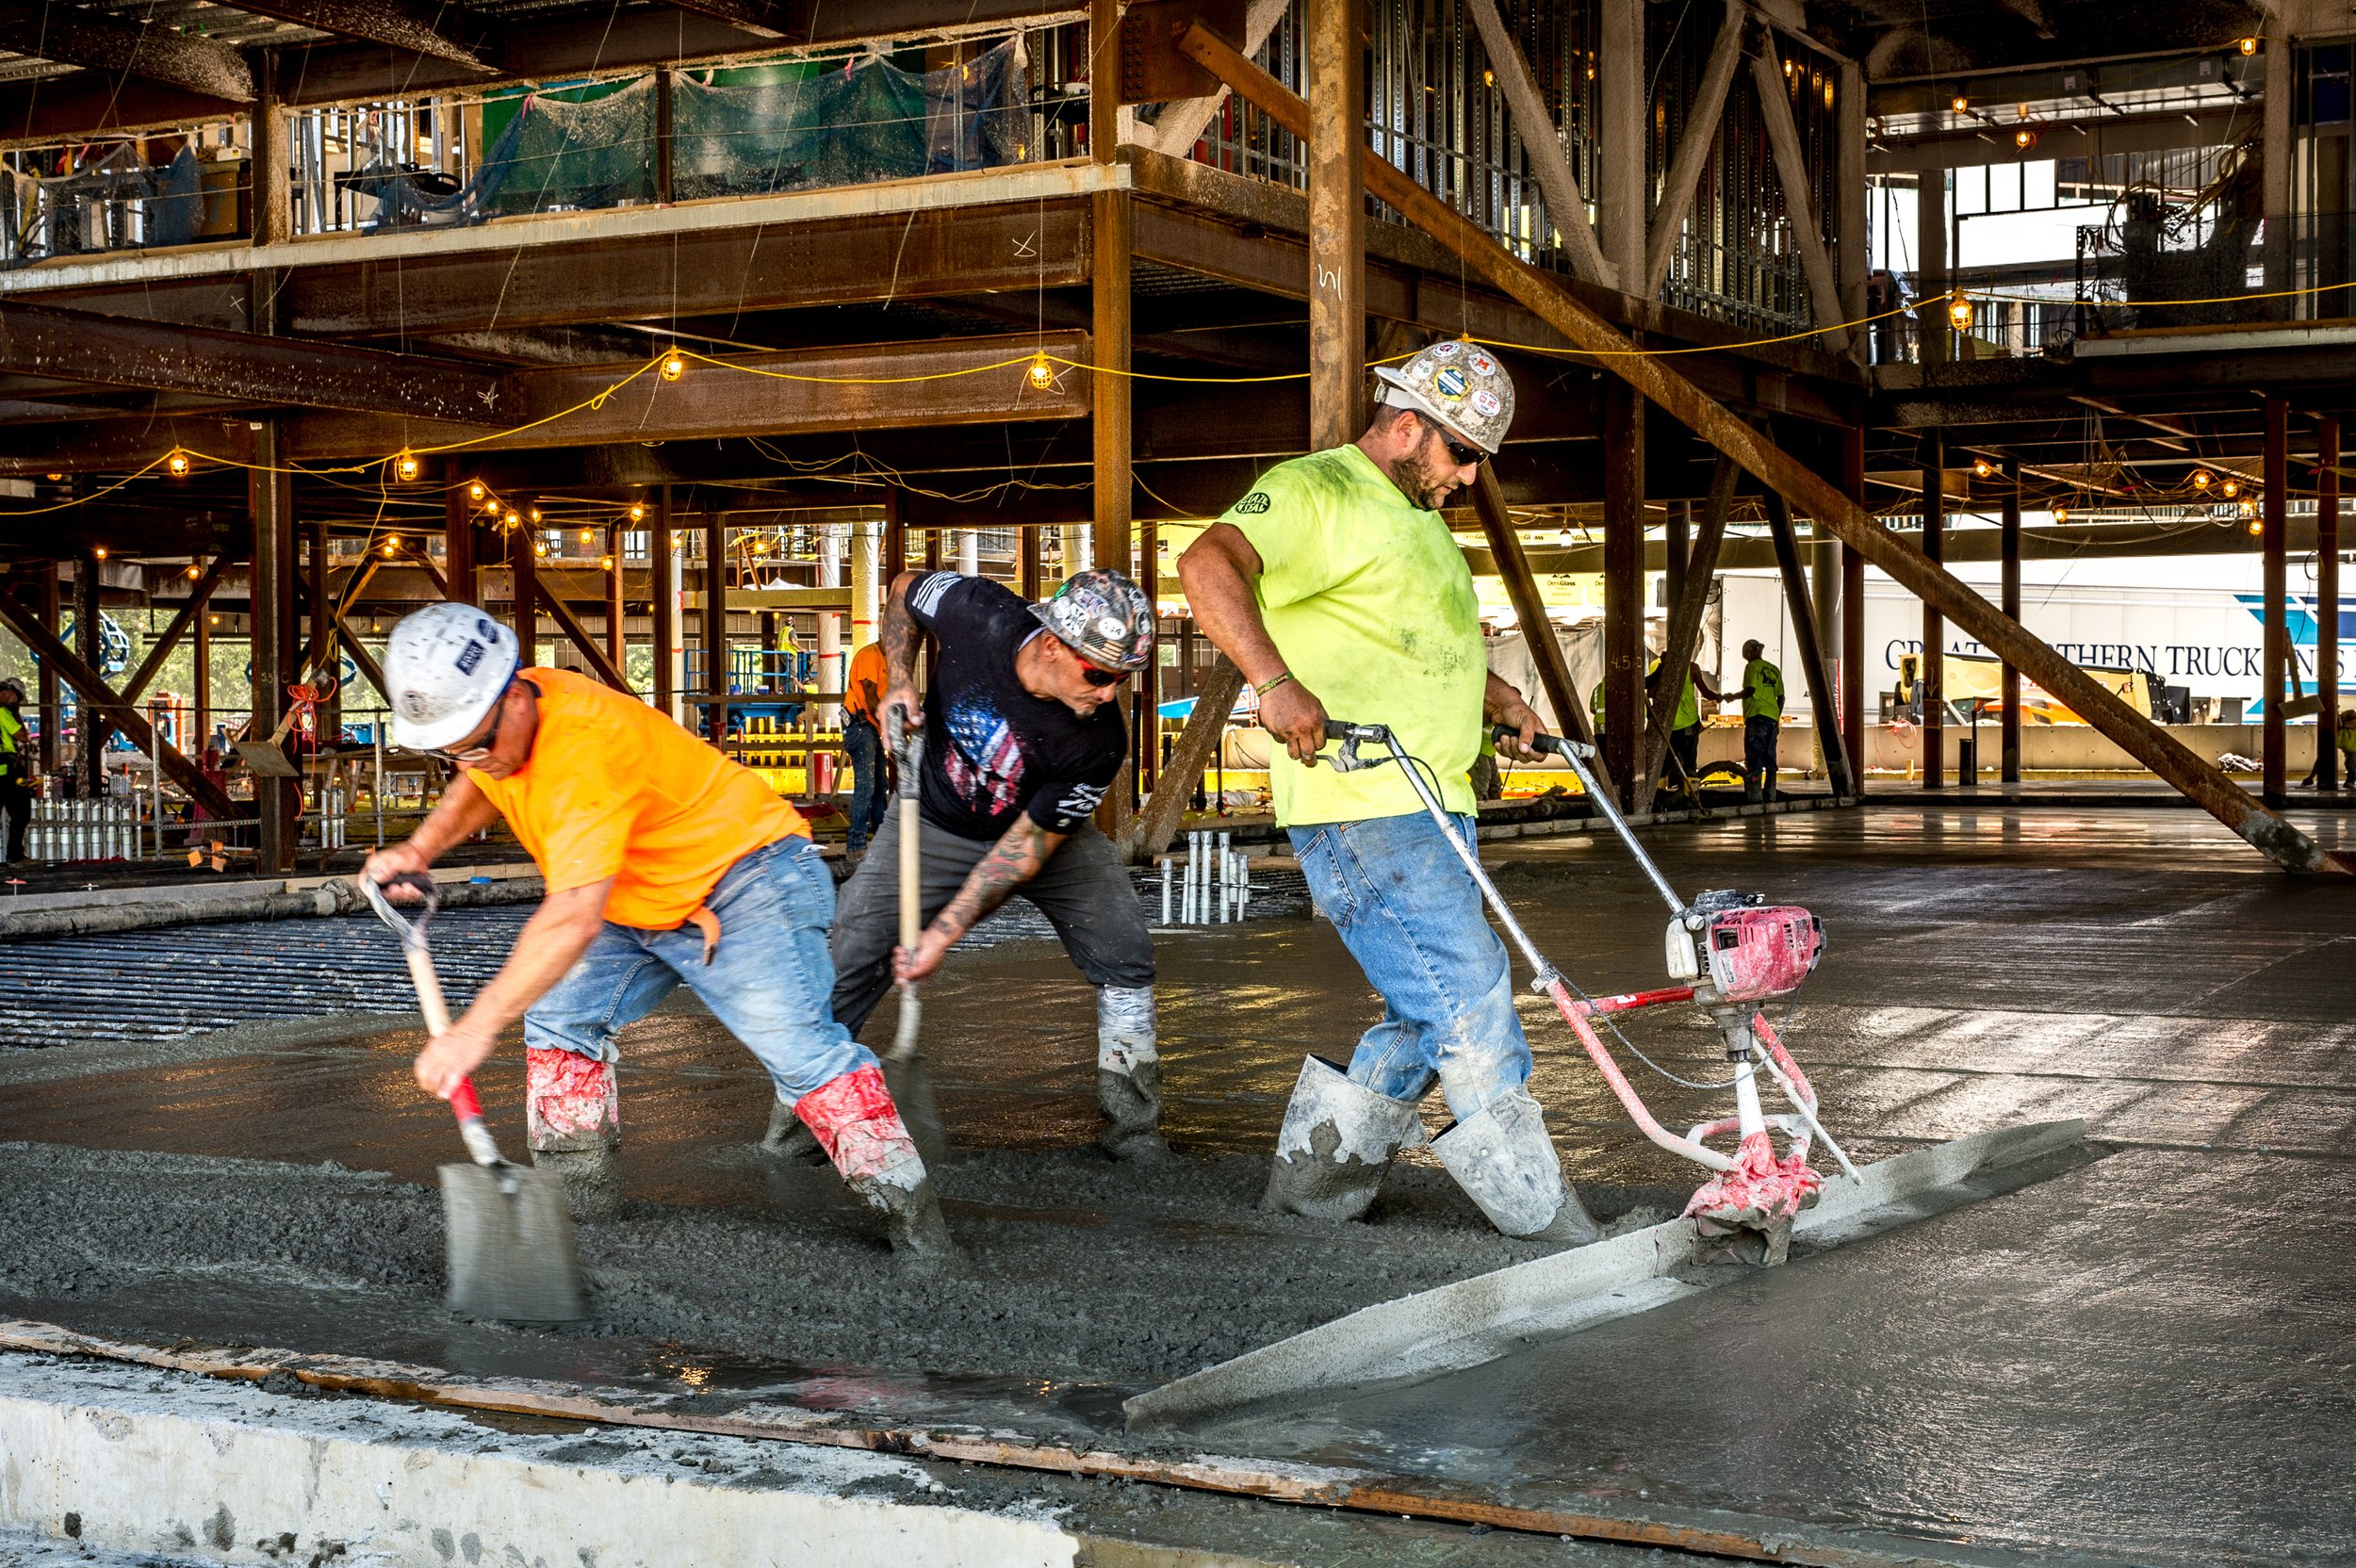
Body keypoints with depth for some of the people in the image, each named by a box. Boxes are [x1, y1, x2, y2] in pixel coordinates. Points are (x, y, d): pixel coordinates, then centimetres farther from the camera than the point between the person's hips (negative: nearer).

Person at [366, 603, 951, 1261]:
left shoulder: (585, 746, -35)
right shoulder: (486, 718, -6)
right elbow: (477, 786, 20)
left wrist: (477, 1027, -42)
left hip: (743, 882, -9)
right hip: (639, 908, 9)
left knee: (794, 1043, -20)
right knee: (558, 1017, 2)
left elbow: (572, 920, -41)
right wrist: (422, 847, -3)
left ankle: (903, 1201, -13)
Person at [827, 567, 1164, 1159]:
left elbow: (1028, 844, -26)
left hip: (1047, 831, 0)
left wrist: (944, 934, -29)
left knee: (1126, 964, -11)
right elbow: (905, 589, -5)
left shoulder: (1100, 742, -31)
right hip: (936, 824, 0)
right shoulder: (976, 611, -30)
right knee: (846, 966, -7)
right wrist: (899, 682, -18)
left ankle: (1134, 1132, 4)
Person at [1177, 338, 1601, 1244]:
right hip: (1357, 809, -10)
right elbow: (1208, 564, -25)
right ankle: (1537, 1209, 0)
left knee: (1435, 1012, 13)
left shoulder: (1420, 523, 25)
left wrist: (1496, 697, 22)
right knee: (1469, 993, -9)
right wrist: (1276, 681, -37)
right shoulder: (1316, 490, -7)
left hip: (1433, 811, 10)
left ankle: (1317, 1166, 24)